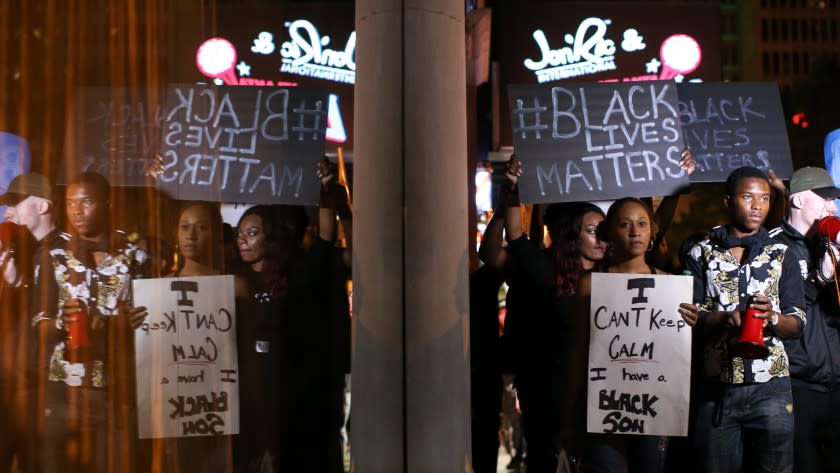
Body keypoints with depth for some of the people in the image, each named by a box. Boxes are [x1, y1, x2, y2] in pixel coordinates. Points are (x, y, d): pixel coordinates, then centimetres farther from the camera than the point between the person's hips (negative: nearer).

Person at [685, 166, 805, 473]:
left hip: (770, 387, 1)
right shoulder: (701, 255, 5)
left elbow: (798, 322, 3)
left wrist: (771, 318, -18)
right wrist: (726, 319, -22)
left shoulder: (782, 256, 8)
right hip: (716, 386, 0)